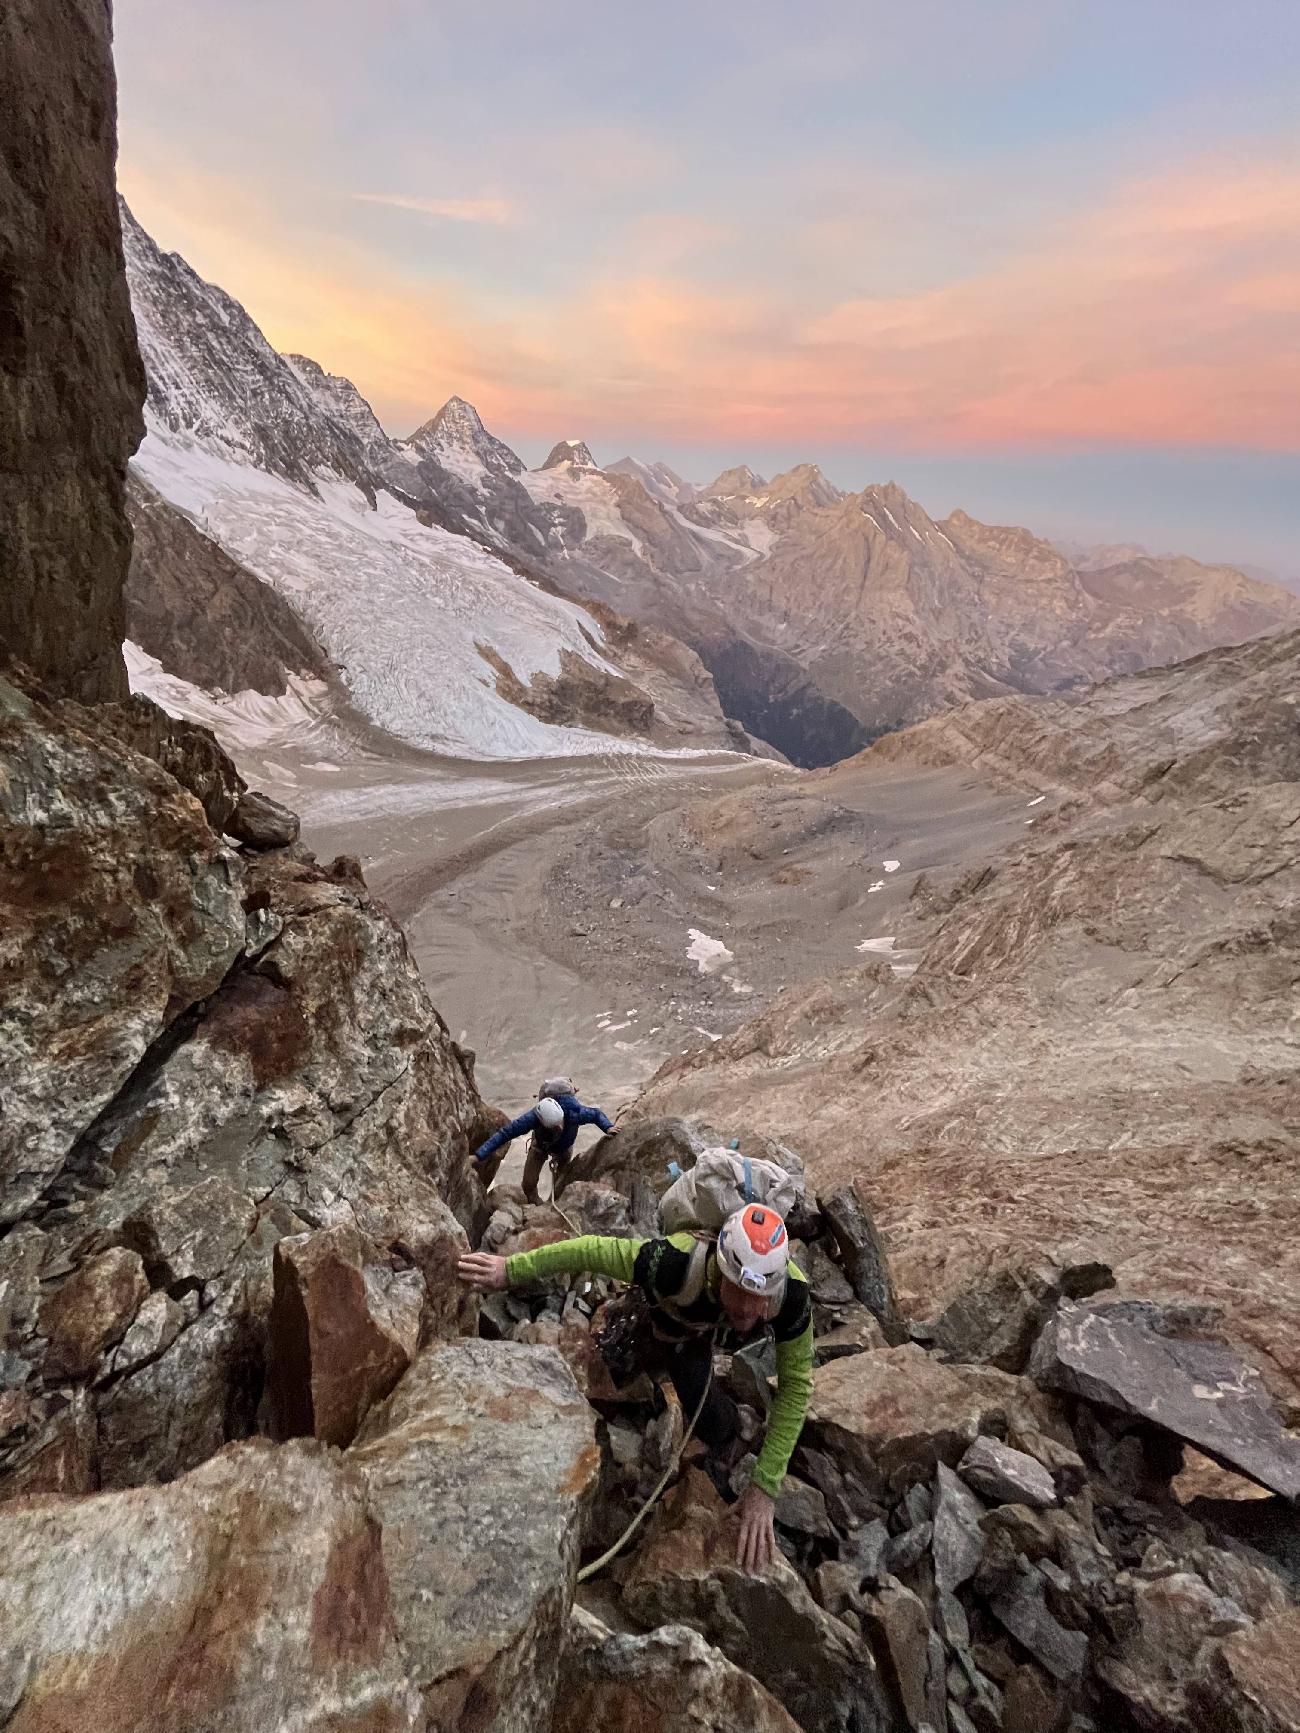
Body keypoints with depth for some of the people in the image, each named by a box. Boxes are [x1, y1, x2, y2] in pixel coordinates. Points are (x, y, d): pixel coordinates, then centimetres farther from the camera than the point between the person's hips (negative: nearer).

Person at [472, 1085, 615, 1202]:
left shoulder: (574, 1113, -44)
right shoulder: (533, 1117, -46)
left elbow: (596, 1114, -23)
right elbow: (505, 1133, -41)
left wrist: (609, 1127, -40)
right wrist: (478, 1155, -44)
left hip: (565, 1147, 0)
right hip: (541, 1145, 0)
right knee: (529, 1186, -2)